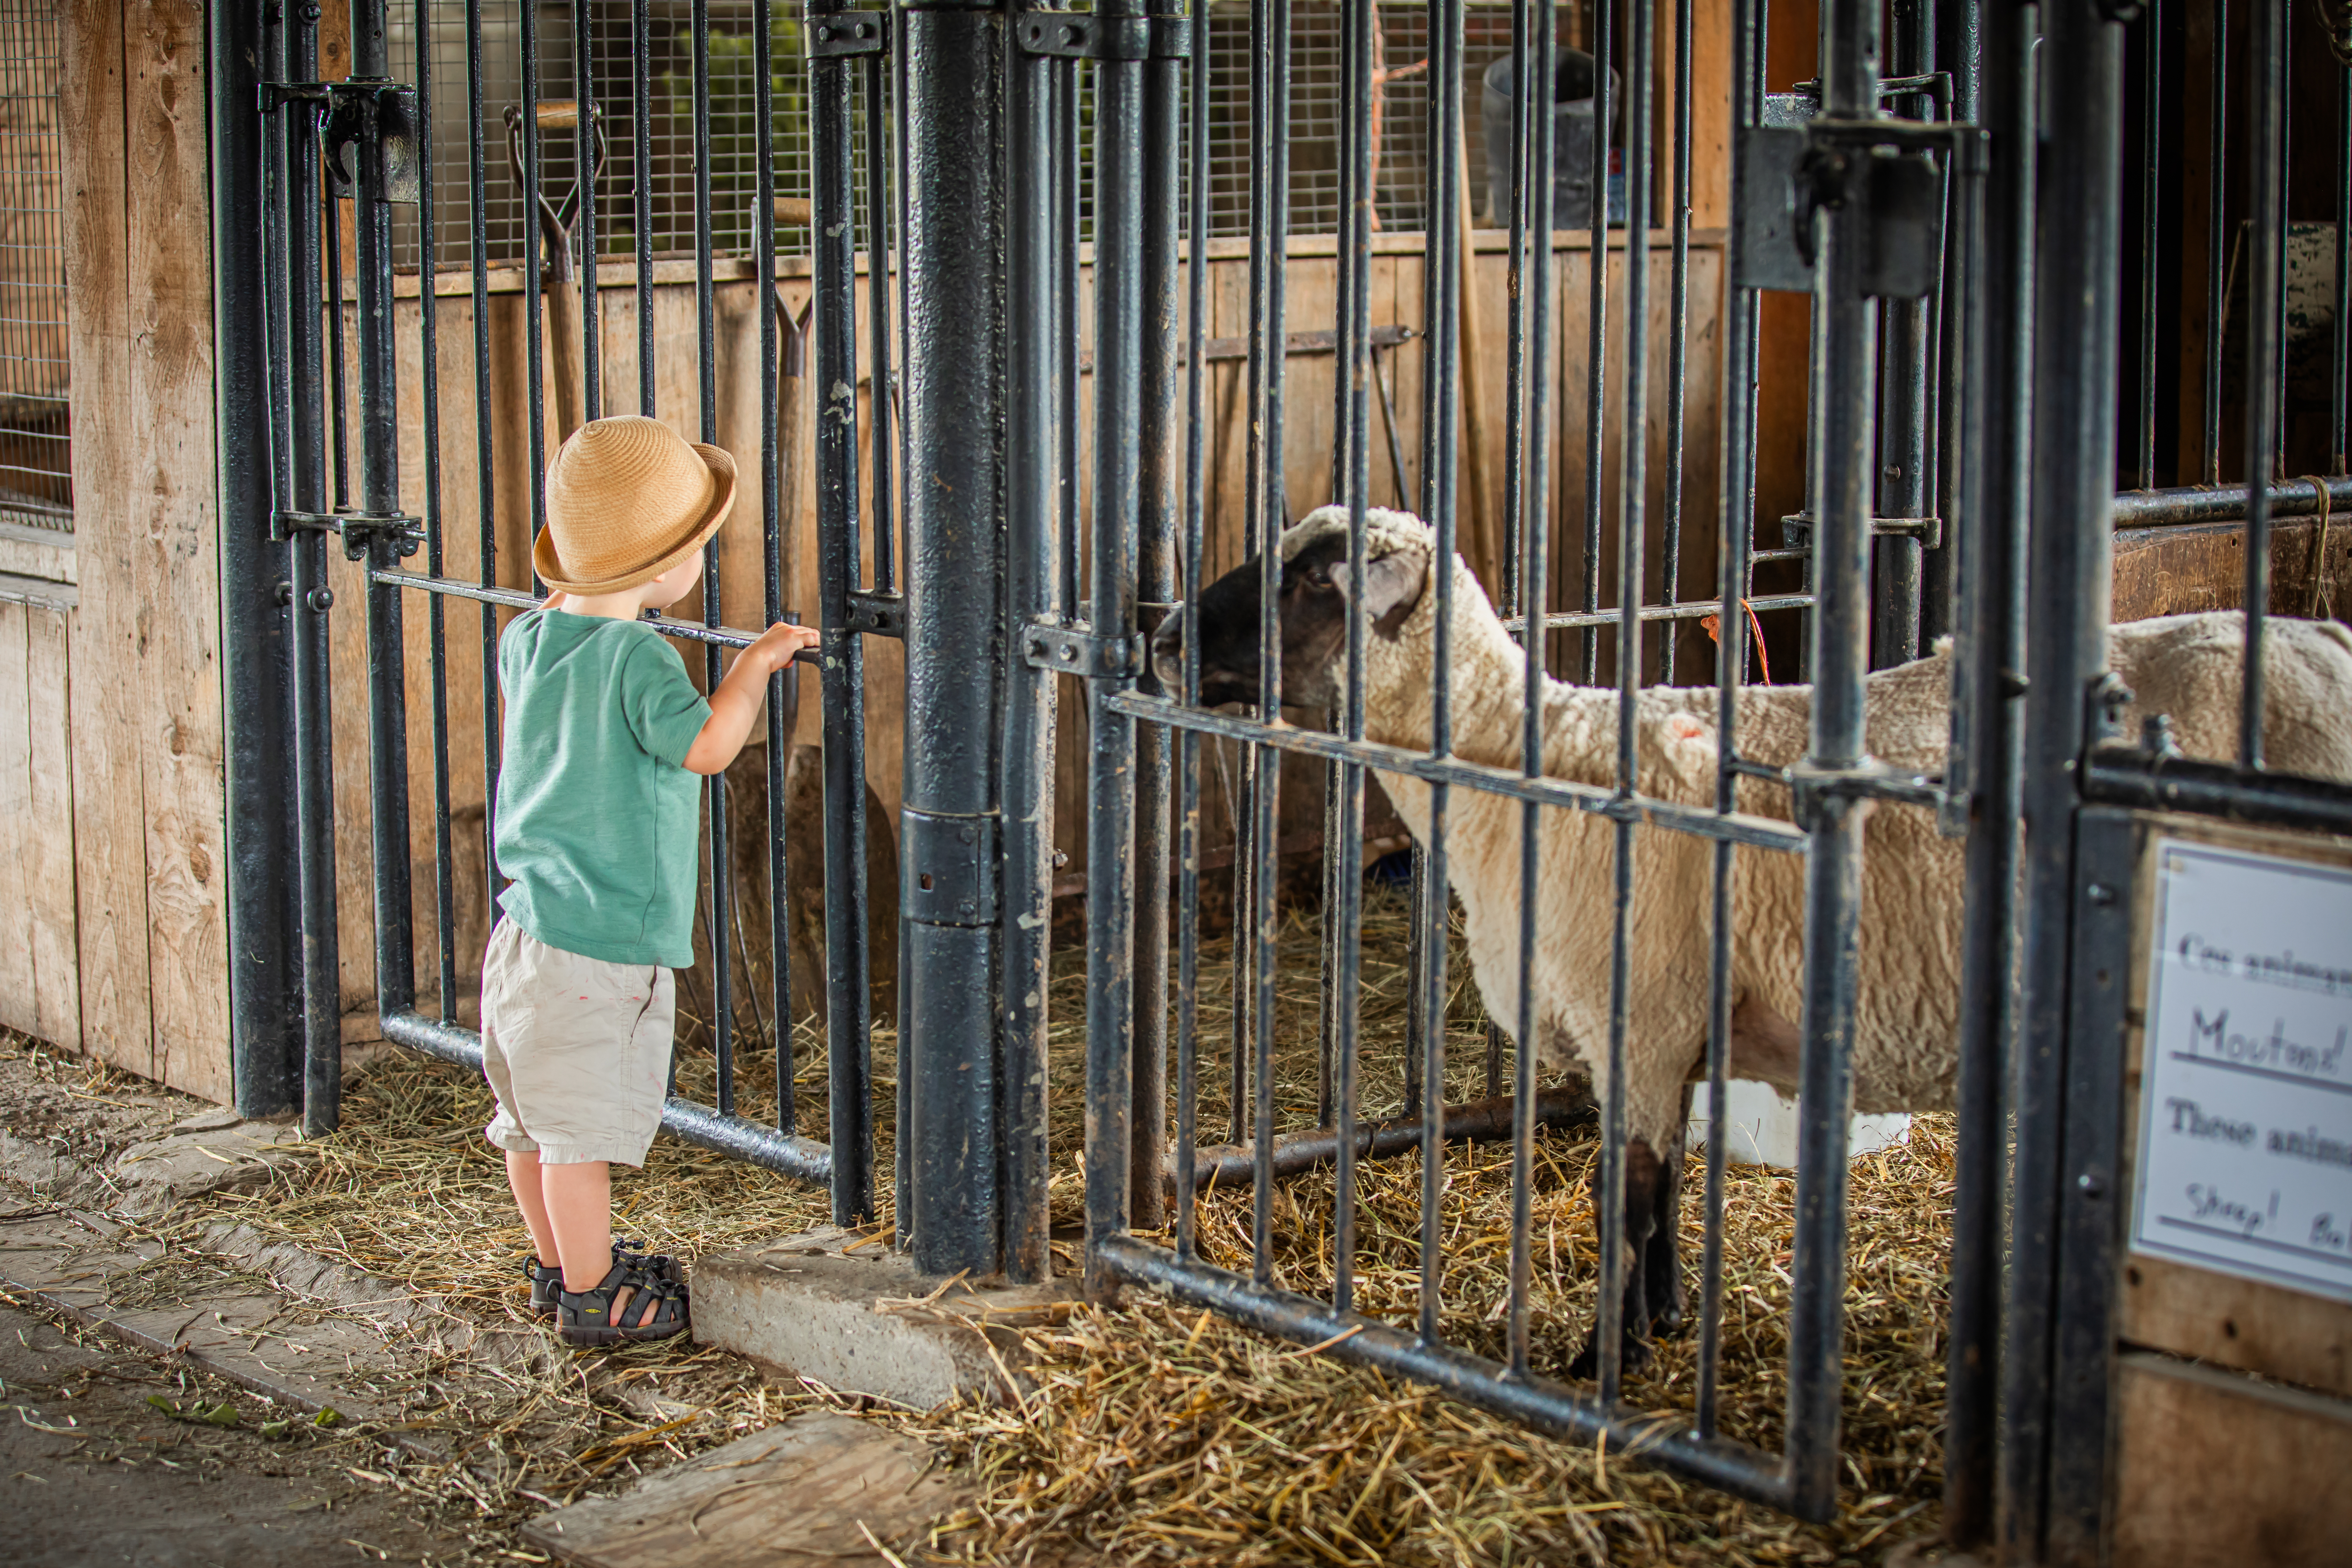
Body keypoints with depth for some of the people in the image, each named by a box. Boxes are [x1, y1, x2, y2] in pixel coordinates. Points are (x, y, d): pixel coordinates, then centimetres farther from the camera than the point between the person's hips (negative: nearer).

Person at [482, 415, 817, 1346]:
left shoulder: (528, 641, 6)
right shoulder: (636, 656, -19)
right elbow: (704, 745, -31)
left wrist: (571, 598, 31)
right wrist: (755, 663, -18)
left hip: (527, 924, 9)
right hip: (603, 943, -9)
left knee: (534, 1121, 19)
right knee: (583, 1129, 2)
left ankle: (557, 1265, 34)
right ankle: (591, 1297, 12)